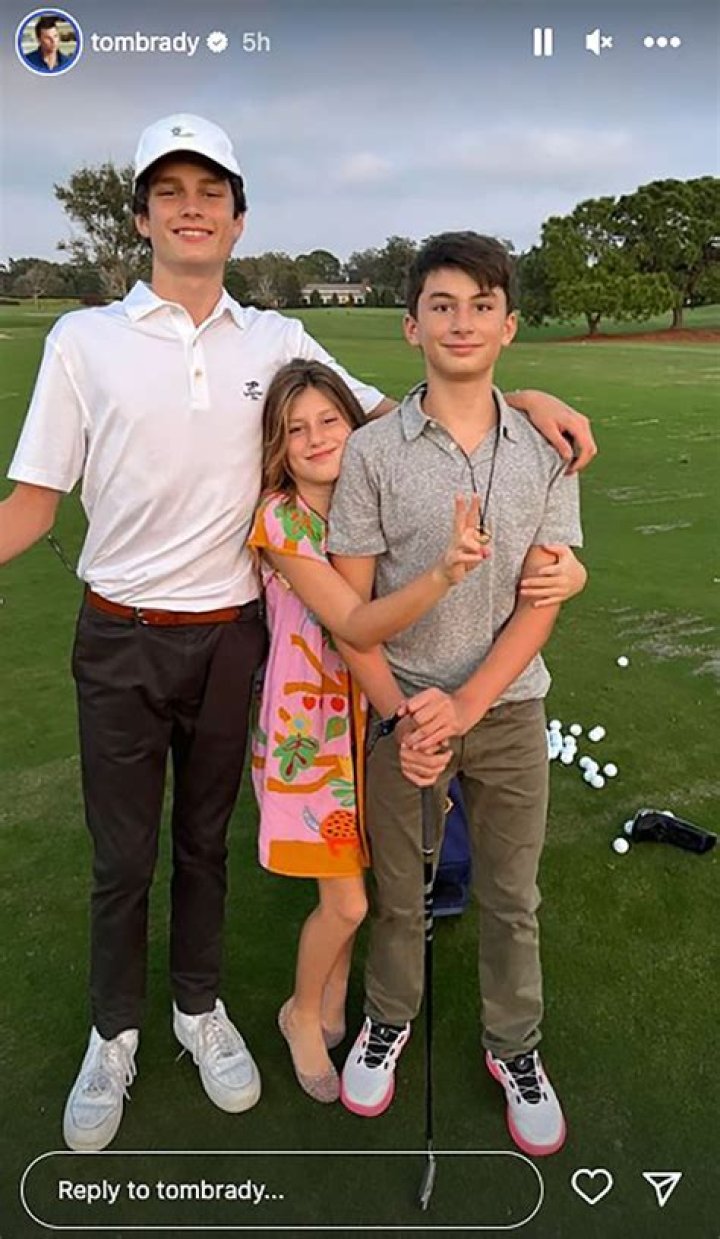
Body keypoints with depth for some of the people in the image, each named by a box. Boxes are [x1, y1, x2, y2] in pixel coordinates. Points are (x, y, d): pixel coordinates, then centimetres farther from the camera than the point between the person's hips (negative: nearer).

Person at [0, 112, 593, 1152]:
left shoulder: (275, 342, 3)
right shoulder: (85, 339, -3)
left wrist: (520, 397, -6)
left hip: (230, 635, 2)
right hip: (119, 637, -1)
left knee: (206, 838, 18)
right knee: (122, 854, 11)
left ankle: (199, 1008, 41)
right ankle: (114, 1035, 36)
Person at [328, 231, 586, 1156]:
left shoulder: (546, 452, -3)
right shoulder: (373, 452, -8)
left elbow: (539, 604, -6)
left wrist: (465, 705, -16)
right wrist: (401, 714, -15)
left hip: (507, 708, 1)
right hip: (401, 708, -1)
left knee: (511, 897, 15)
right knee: (397, 891, 16)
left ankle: (514, 1046, 39)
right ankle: (388, 1020, 42)